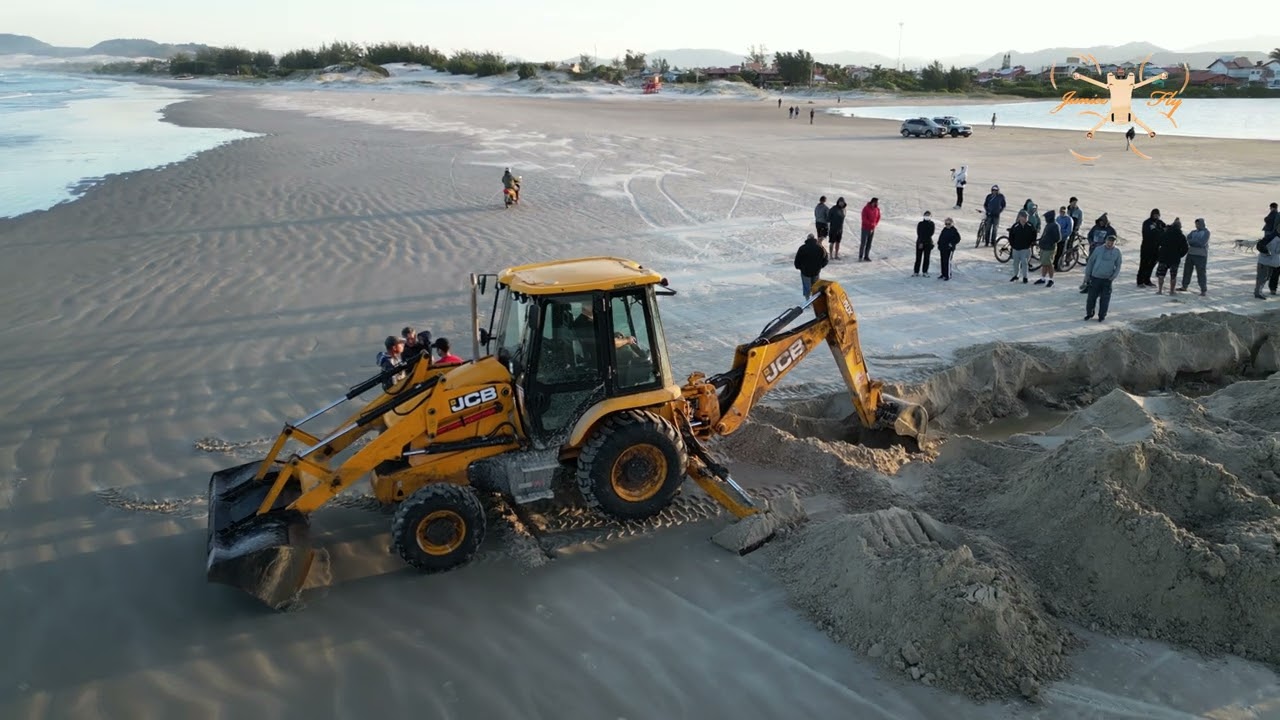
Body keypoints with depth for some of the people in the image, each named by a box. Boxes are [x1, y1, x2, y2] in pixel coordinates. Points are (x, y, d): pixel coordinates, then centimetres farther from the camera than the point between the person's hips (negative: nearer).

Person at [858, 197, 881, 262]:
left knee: (869, 243, 6)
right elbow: (864, 218, -18)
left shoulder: (877, 209, 3)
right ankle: (860, 256, 5)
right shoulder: (866, 208, -16)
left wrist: (875, 224, -3)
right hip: (865, 228, -5)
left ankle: (866, 256, 11)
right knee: (863, 243, -3)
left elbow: (878, 217, 11)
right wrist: (871, 224, -18)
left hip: (872, 229, 6)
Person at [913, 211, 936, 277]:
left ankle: (925, 272, 12)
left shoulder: (931, 224, 4)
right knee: (918, 258, 0)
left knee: (926, 258, 5)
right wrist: (921, 243, -15)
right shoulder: (920, 224, -2)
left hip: (928, 243, 2)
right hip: (919, 242, -2)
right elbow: (919, 234, -7)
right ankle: (916, 272, 4)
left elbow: (931, 233, -3)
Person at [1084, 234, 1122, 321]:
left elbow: (1118, 266, 7)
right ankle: (1089, 314, 20)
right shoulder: (1099, 249, -3)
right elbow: (1090, 261, 4)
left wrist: (1114, 276, -6)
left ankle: (1102, 316, 16)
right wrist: (1088, 274, 4)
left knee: (1105, 298, 5)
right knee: (1091, 297, 5)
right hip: (1095, 277, 0)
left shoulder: (1117, 251, 1)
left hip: (1107, 279, 0)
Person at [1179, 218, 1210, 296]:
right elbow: (1188, 239, -1)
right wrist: (1197, 242, -14)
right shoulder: (1193, 232, 14)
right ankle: (1184, 286, 24)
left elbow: (1202, 243, -13)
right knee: (1187, 270, 11)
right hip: (1191, 254, 6)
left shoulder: (1206, 232, -2)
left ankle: (1203, 290, -6)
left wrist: (1192, 241, -6)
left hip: (1201, 255, -6)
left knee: (1201, 272, -8)